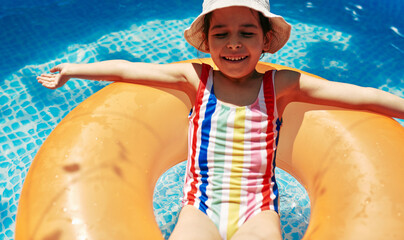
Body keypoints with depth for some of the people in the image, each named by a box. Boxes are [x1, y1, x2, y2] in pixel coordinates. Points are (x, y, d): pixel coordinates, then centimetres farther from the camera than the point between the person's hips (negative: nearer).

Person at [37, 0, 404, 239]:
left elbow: (360, 96, 1)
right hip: (201, 207, 0)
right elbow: (127, 70, 9)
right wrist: (73, 70, 18)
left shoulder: (280, 85, 0)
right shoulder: (196, 79, 3)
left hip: (257, 210, 0)